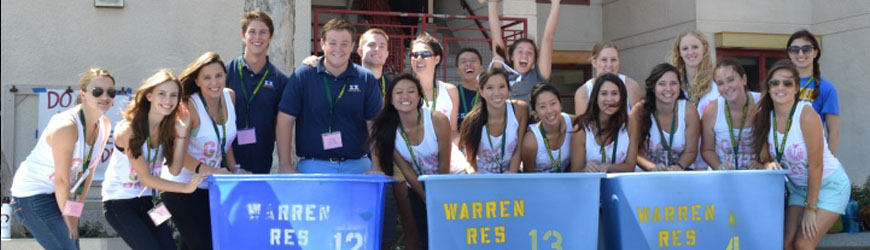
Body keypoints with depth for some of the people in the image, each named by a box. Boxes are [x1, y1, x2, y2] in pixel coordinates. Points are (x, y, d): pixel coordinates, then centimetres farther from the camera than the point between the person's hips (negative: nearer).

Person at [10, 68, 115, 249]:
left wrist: (76, 208, 4)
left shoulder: (104, 125, -2)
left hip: (59, 194, 8)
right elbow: (61, 179, -22)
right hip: (33, 194, -8)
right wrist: (67, 214, -12)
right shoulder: (66, 126, -27)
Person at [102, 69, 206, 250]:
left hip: (146, 201, 6)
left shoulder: (169, 127, -2)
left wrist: (182, 131, -18)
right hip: (119, 202, -6)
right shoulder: (128, 129, -19)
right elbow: (146, 178, -19)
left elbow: (174, 169, -10)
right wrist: (185, 188, -27)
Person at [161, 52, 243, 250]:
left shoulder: (230, 96, 2)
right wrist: (207, 170, -37)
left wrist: (234, 172, 7)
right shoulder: (189, 106, -18)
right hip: (181, 187, -7)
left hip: (210, 187, 7)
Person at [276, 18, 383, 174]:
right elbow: (285, 121, 0)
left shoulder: (366, 79, 5)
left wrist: (376, 168, -5)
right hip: (313, 165, -1)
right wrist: (286, 166, -6)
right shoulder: (302, 76, 1)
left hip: (357, 166, 1)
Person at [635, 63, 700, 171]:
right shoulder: (640, 110, -11)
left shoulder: (689, 110, -6)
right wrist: (652, 167, -27)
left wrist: (679, 166, -22)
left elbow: (690, 151, -2)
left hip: (679, 175, 0)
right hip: (645, 175, 0)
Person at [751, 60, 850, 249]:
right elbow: (764, 158, 2)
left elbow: (816, 165, -22)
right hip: (798, 187, 6)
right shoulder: (766, 117, -7)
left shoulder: (806, 115, -25)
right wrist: (769, 164, -23)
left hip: (828, 184, -6)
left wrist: (810, 208, -18)